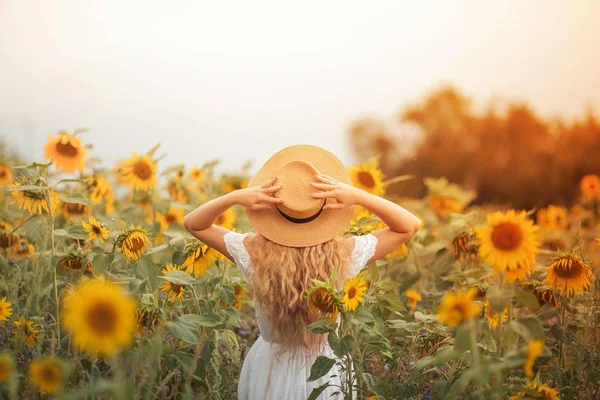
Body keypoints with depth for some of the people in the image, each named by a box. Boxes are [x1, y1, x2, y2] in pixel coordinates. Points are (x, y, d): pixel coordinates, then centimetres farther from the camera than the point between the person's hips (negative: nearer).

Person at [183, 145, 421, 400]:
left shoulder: (252, 253, -24)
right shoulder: (343, 255, -25)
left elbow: (192, 223, -8)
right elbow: (411, 226, -12)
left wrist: (235, 196, -27)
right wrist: (357, 196, -27)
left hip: (268, 369, 1)